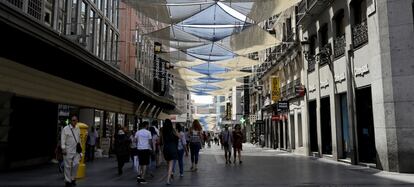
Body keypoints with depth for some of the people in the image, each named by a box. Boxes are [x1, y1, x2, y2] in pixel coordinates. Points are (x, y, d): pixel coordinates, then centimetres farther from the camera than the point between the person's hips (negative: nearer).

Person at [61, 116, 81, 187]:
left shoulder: (78, 129, 10)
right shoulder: (65, 129, -6)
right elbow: (63, 139, -9)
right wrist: (63, 149, -16)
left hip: (76, 150, 4)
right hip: (68, 151, -4)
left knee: (76, 164, -1)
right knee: (68, 166, 4)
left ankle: (72, 178, 18)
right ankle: (68, 181, 16)